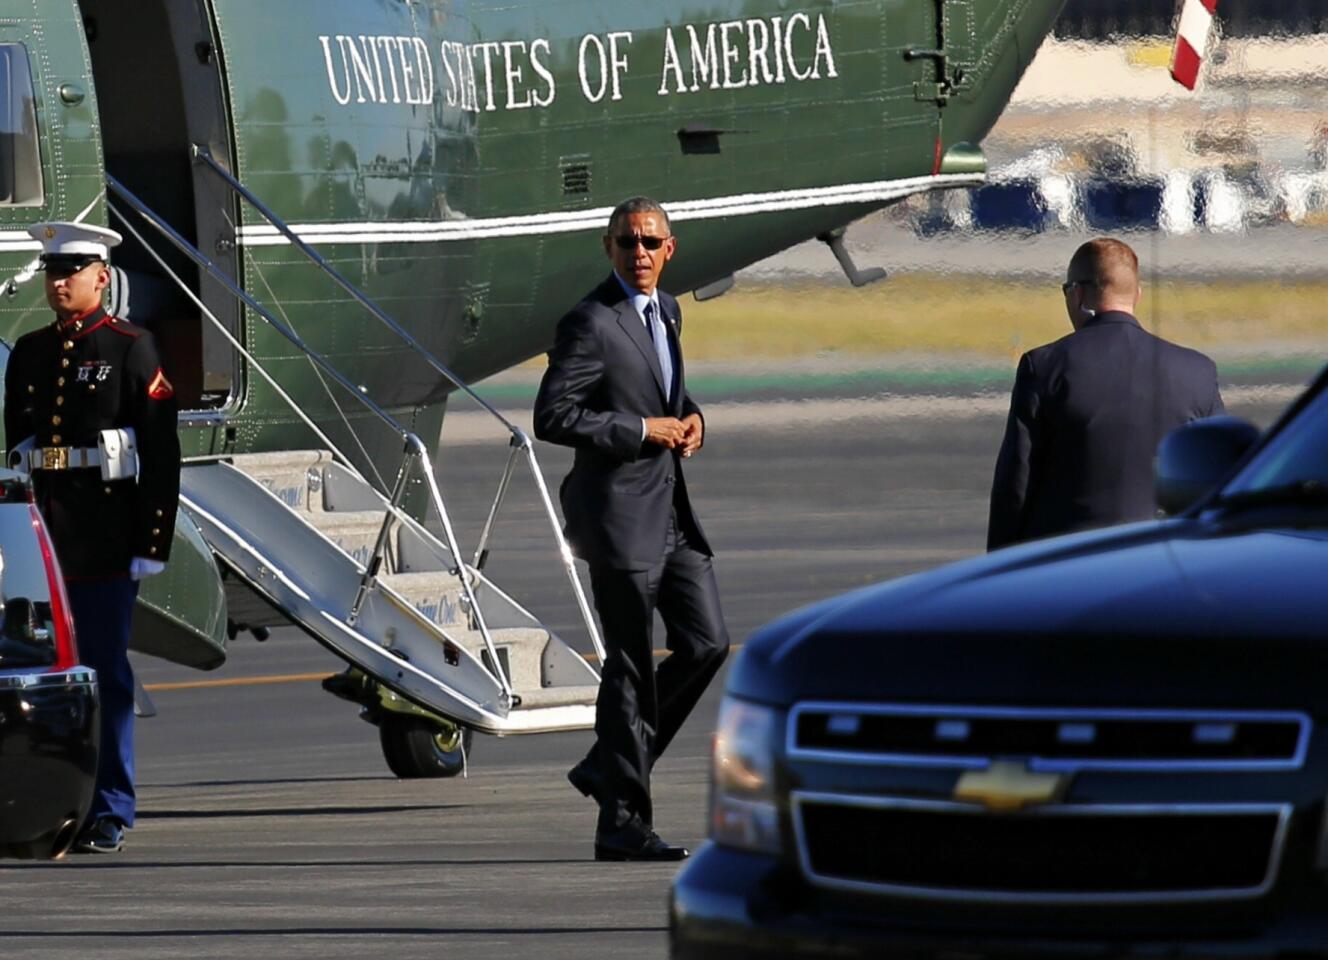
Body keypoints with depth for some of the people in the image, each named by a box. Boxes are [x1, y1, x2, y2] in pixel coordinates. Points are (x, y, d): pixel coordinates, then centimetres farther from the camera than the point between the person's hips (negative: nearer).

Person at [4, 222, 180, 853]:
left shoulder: (131, 350, -1)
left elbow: (162, 455, -4)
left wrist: (153, 542, -10)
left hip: (106, 542, -5)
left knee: (107, 676, -3)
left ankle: (110, 815, 0)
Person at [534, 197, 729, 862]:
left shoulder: (665, 311, 13)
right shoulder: (590, 324, -14)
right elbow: (551, 418, -18)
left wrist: (688, 416, 6)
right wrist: (643, 430, -17)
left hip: (671, 509, 8)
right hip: (620, 513, -8)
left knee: (705, 643, 5)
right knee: (631, 667, -5)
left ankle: (608, 766, 19)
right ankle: (622, 823, 2)